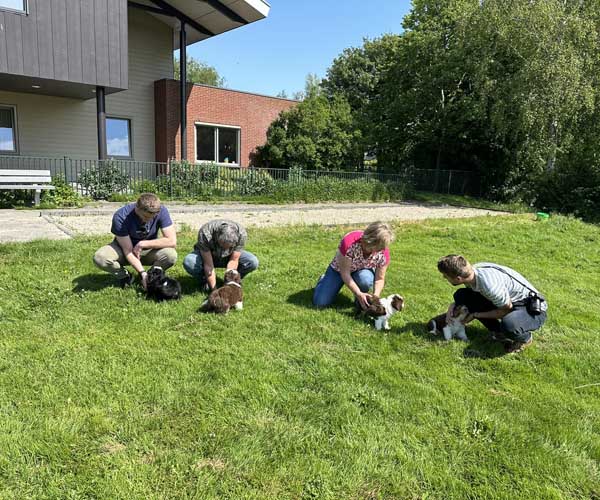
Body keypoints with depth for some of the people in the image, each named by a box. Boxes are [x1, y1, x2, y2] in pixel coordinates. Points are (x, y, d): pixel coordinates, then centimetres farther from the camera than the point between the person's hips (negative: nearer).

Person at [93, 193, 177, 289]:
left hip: (148, 250, 1)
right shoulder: (121, 217, -28)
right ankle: (125, 277, -1)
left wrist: (142, 244, -26)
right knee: (100, 258, -31)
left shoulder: (161, 211, -24)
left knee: (171, 255, -32)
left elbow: (172, 241, -27)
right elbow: (128, 251, -26)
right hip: (124, 249, 0)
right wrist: (142, 273, -34)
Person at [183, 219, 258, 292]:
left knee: (253, 262, -25)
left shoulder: (241, 234, -31)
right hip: (206, 256, -1)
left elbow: (233, 261, -24)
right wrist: (214, 289, -31)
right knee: (188, 262, -34)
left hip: (228, 257, 1)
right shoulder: (205, 233, -37)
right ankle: (205, 280, -2)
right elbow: (208, 265, -32)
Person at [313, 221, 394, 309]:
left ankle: (360, 302, -5)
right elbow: (345, 273, -30)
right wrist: (359, 294, -37)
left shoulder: (383, 251, -25)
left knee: (365, 279, -38)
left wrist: (375, 295, -33)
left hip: (362, 272, 2)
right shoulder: (349, 243, -36)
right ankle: (325, 279, 19)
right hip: (340, 269, -1)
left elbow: (379, 279, -15)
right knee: (320, 302, -15)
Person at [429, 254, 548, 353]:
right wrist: (454, 304, -7)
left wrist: (476, 315, -11)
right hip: (508, 302, 8)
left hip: (533, 310, -8)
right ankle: (497, 332, 4)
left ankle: (525, 337, -4)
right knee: (461, 295, -5)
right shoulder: (471, 271, -11)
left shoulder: (490, 284, -36)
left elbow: (506, 310, -19)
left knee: (508, 325, -42)